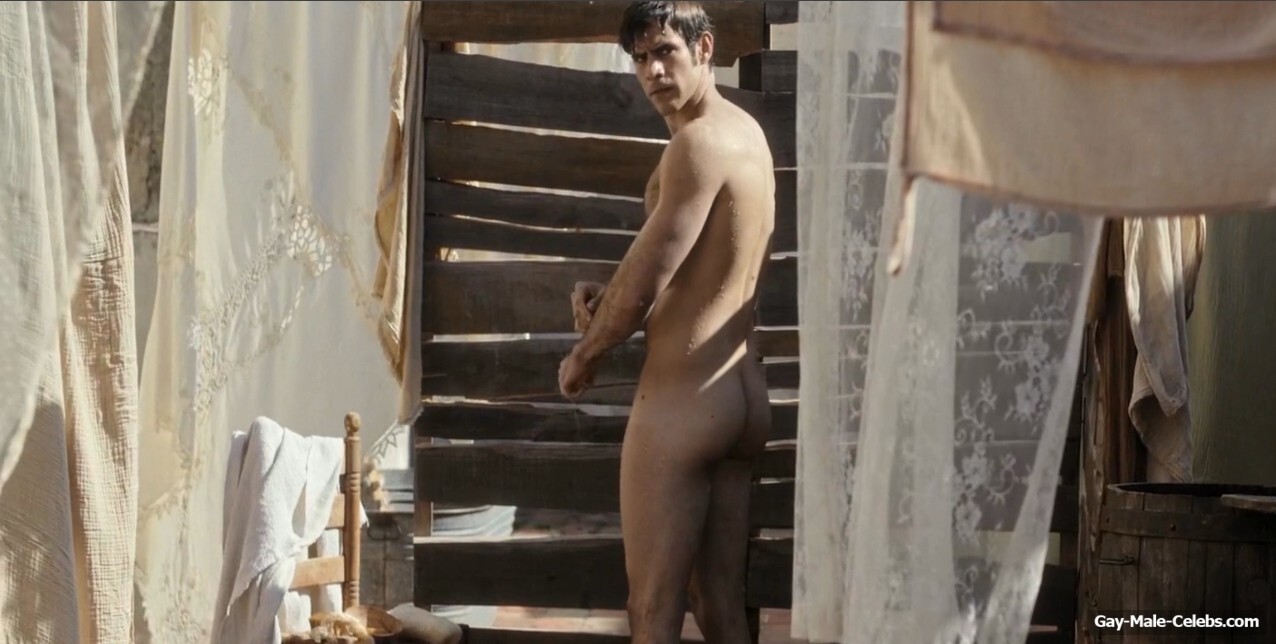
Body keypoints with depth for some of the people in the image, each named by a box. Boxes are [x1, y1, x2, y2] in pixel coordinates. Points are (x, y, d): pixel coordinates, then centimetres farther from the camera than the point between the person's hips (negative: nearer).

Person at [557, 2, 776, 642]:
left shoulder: (698, 142, -15)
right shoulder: (746, 132, 14)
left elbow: (643, 283, -17)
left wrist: (583, 357, 1)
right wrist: (605, 295, 7)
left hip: (682, 397, -9)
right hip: (742, 393, 9)